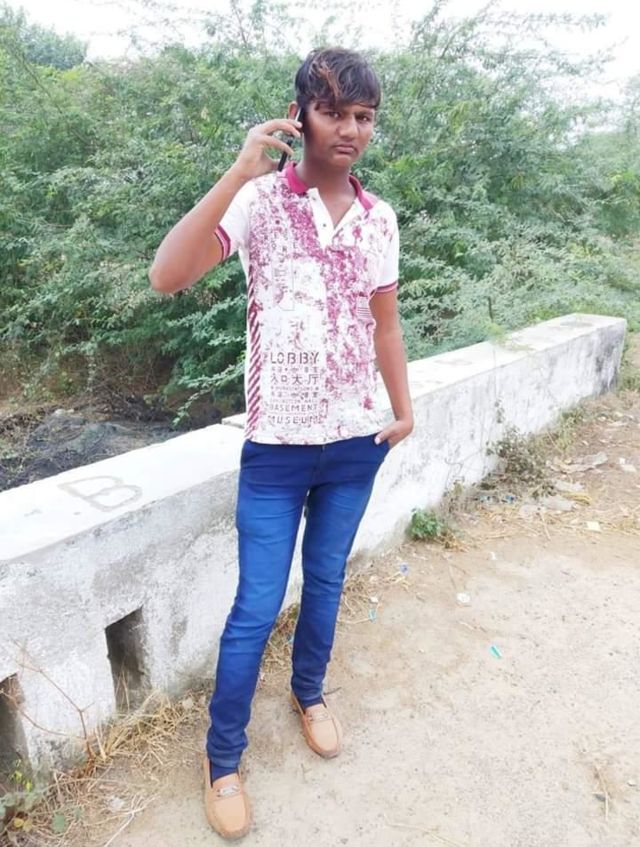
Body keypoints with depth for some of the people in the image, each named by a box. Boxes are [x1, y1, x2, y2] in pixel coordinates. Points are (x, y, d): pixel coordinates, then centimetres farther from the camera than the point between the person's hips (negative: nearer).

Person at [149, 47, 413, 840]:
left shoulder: (380, 218, 3)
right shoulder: (261, 200, -10)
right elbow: (167, 276, -24)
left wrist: (403, 409, 11)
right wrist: (240, 171, -27)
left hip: (357, 442, 4)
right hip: (278, 447, -4)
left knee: (326, 581, 20)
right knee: (256, 608, 4)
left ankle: (309, 693, 47)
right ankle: (222, 758, 28)